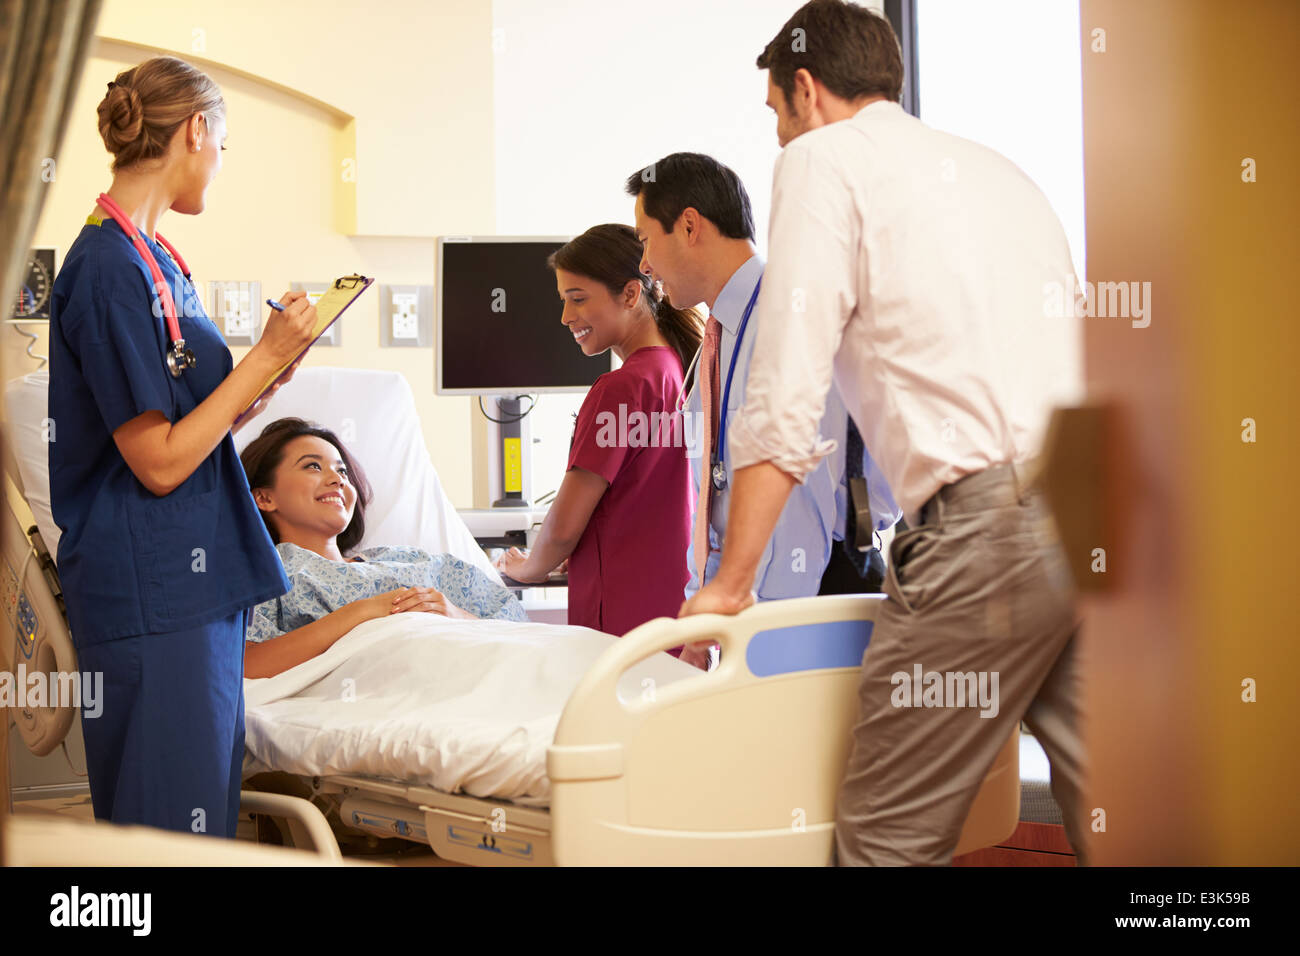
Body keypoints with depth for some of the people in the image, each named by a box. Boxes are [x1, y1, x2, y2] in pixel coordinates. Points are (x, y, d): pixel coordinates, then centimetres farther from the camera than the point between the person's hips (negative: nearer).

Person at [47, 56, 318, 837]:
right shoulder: (111, 268, -16)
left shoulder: (151, 258, 14)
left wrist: (271, 365, 8)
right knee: (170, 831, -3)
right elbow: (160, 463, -17)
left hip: (201, 582, 10)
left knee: (210, 815, 15)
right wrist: (266, 356, -12)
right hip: (151, 595, -10)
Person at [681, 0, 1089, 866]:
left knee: (889, 832, -4)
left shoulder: (824, 157, 7)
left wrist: (731, 584, 2)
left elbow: (787, 396, -2)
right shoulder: (995, 167, 29)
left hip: (992, 517, -7)